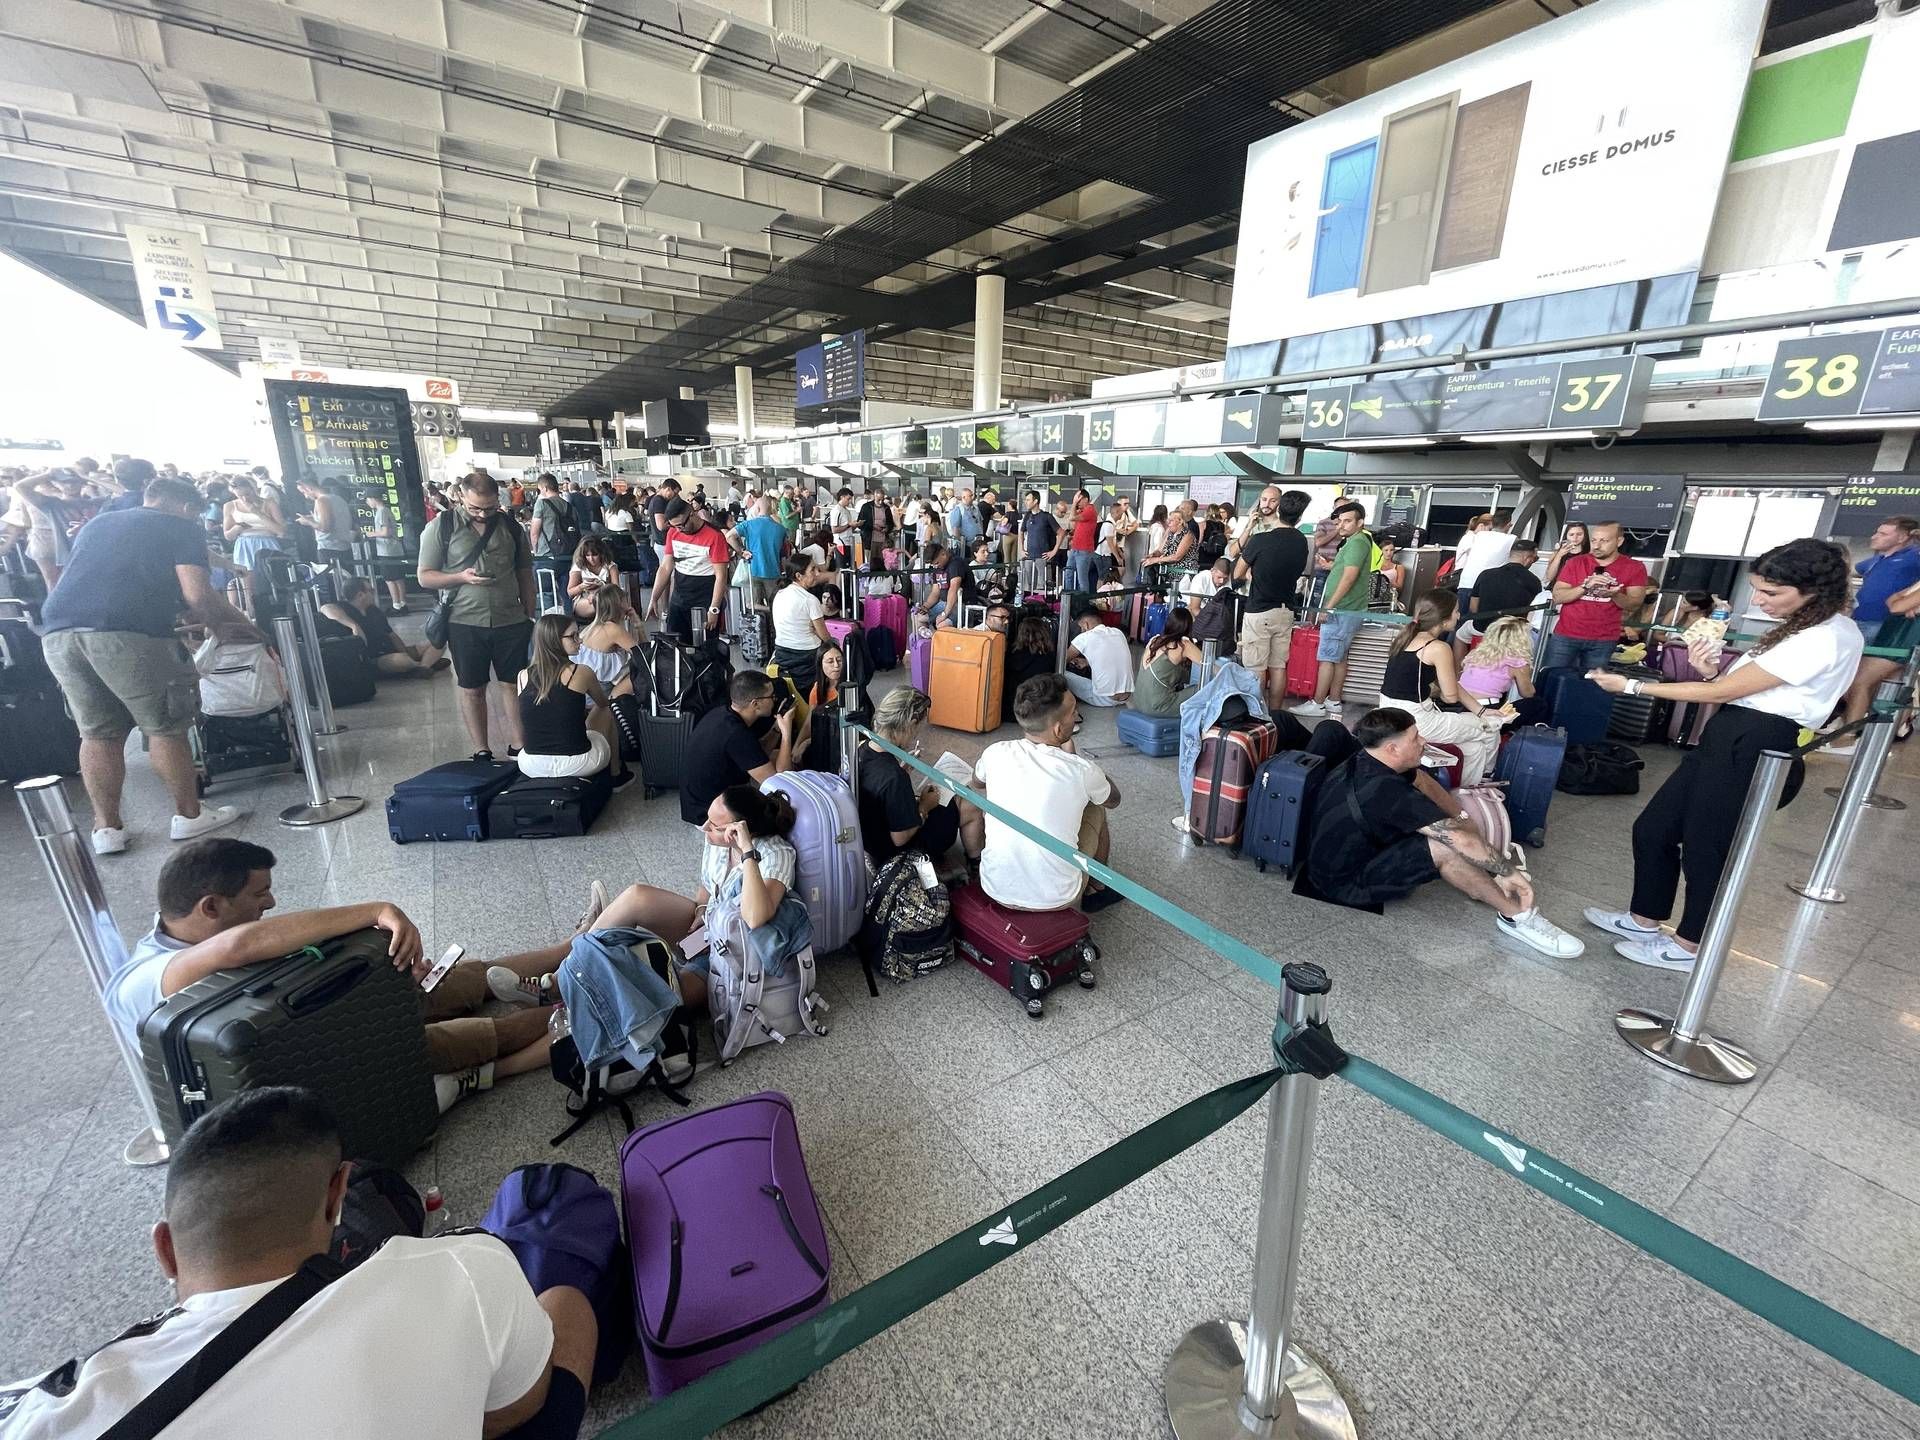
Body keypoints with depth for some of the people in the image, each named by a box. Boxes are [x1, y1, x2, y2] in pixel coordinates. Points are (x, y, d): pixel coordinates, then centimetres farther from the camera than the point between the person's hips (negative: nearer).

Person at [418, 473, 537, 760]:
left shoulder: (511, 526, 4)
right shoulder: (442, 526, -3)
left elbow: (524, 572, 11)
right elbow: (424, 576, -2)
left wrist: (531, 615, 9)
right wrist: (463, 577, -19)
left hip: (511, 621, 2)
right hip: (465, 624, -1)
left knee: (513, 683, 8)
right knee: (472, 689, 8)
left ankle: (517, 745, 20)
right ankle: (481, 751, 19)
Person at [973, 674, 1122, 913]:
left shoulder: (995, 754, -10)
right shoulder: (1081, 770, -17)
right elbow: (1113, 798, 7)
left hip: (996, 889, 3)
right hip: (1055, 900, -2)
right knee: (1096, 809, 20)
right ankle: (1096, 889, 39)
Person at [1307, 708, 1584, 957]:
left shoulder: (1367, 761, -3)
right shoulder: (1385, 790, -31)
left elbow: (1422, 782, 14)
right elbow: (1460, 838, -28)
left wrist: (1460, 819, 6)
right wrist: (1510, 871, -16)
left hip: (1336, 861, 10)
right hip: (1347, 884, -10)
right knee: (1445, 846, -22)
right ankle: (1518, 917, -6)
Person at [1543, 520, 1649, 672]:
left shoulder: (1634, 568, 1)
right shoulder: (1575, 562, 2)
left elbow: (1634, 605, -4)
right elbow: (1557, 596, -5)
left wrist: (1614, 595, -23)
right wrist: (1585, 586, -20)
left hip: (1604, 641, 0)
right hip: (1566, 635, 0)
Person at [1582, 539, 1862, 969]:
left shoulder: (1825, 640, -18)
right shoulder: (1806, 627, 13)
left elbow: (1722, 692, -18)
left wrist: (1631, 686, -15)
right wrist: (1712, 670, -9)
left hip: (1754, 753, -10)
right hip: (1728, 741, 10)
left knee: (1706, 848, 5)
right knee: (1653, 829, 13)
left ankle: (1688, 946, 25)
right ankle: (1644, 919, 29)